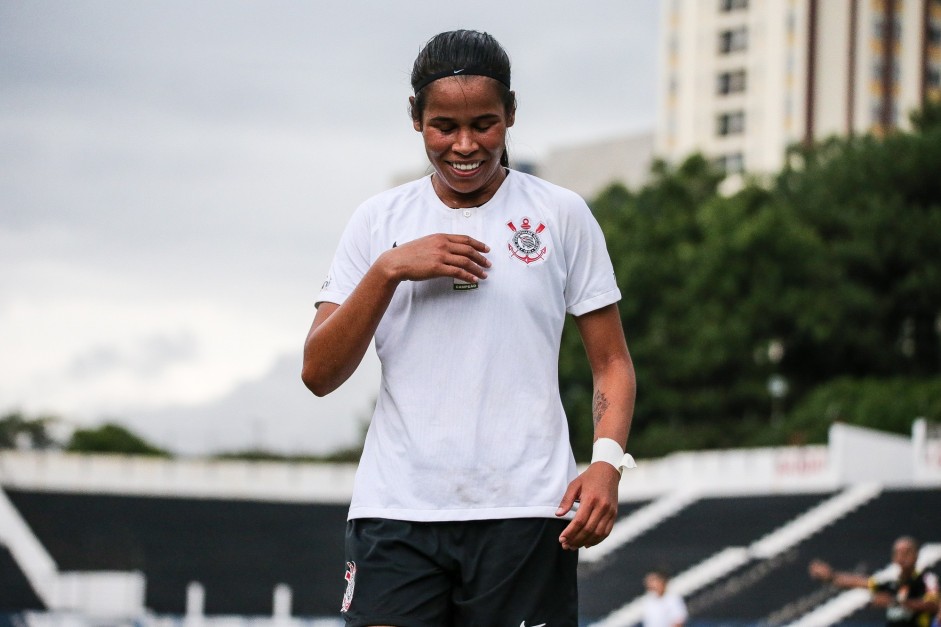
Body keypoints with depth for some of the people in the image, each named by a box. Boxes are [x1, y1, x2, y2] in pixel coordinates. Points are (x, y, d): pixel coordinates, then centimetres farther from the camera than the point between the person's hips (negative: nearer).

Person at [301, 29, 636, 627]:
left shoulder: (562, 214, 7)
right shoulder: (379, 220, 10)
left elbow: (612, 362, 8)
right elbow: (319, 374, 4)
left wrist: (607, 461, -9)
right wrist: (389, 269, -8)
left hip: (526, 512, -1)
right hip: (396, 509, 1)